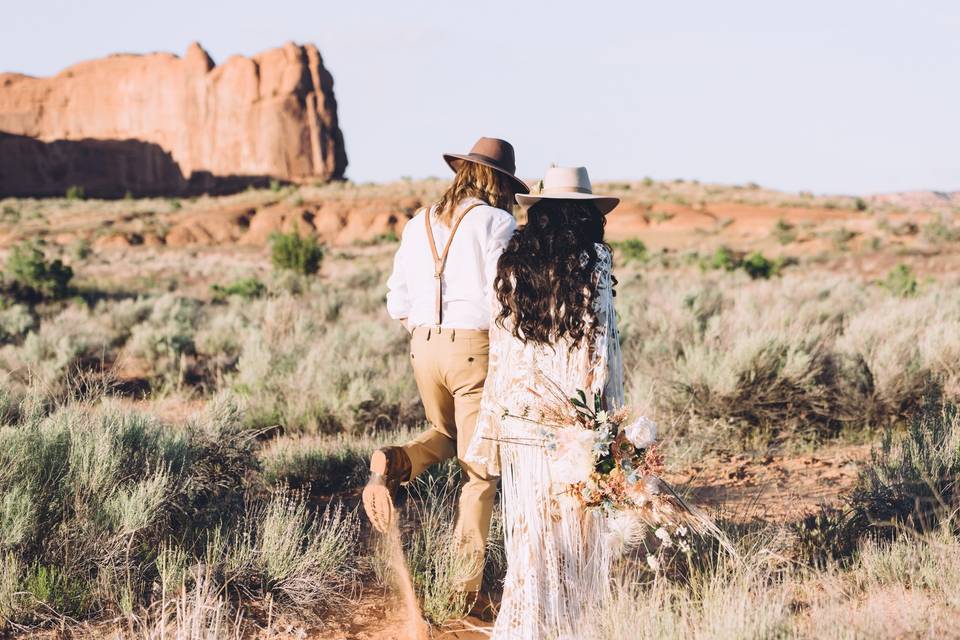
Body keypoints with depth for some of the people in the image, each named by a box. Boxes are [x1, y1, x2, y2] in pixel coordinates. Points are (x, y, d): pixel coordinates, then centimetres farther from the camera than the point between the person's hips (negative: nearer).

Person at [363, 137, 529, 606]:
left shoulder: (419, 224, 12)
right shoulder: (497, 224, -6)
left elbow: (398, 302, 12)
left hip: (424, 346, 5)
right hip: (477, 348, -5)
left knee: (447, 436, 29)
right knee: (479, 469, 4)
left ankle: (394, 464, -2)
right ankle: (467, 584, 4)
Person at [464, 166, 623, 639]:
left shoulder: (512, 264, 5)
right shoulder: (593, 266, -6)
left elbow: (501, 353, 7)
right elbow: (599, 351, -8)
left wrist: (489, 434, 11)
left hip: (518, 419, 3)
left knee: (530, 528, 9)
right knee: (575, 527, 8)